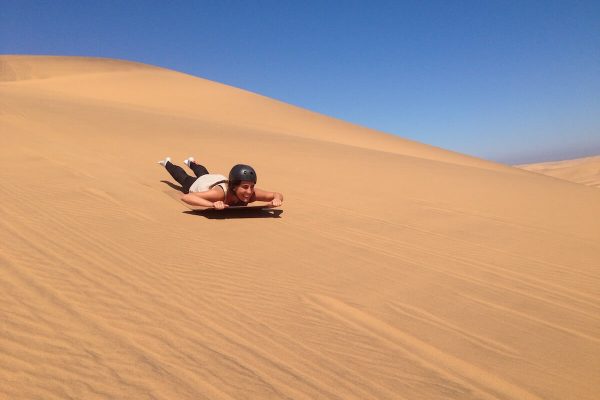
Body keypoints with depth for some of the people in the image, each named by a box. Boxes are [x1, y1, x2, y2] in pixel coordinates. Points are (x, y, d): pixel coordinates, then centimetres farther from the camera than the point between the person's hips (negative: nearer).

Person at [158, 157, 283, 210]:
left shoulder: (252, 193, -44)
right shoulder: (220, 193, -53)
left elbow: (278, 195, -35)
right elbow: (186, 198, -59)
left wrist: (276, 200, -58)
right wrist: (212, 204, -73)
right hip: (200, 184, -3)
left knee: (204, 174, 40)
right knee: (184, 178, 34)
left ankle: (192, 162, 72)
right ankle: (167, 163, 64)